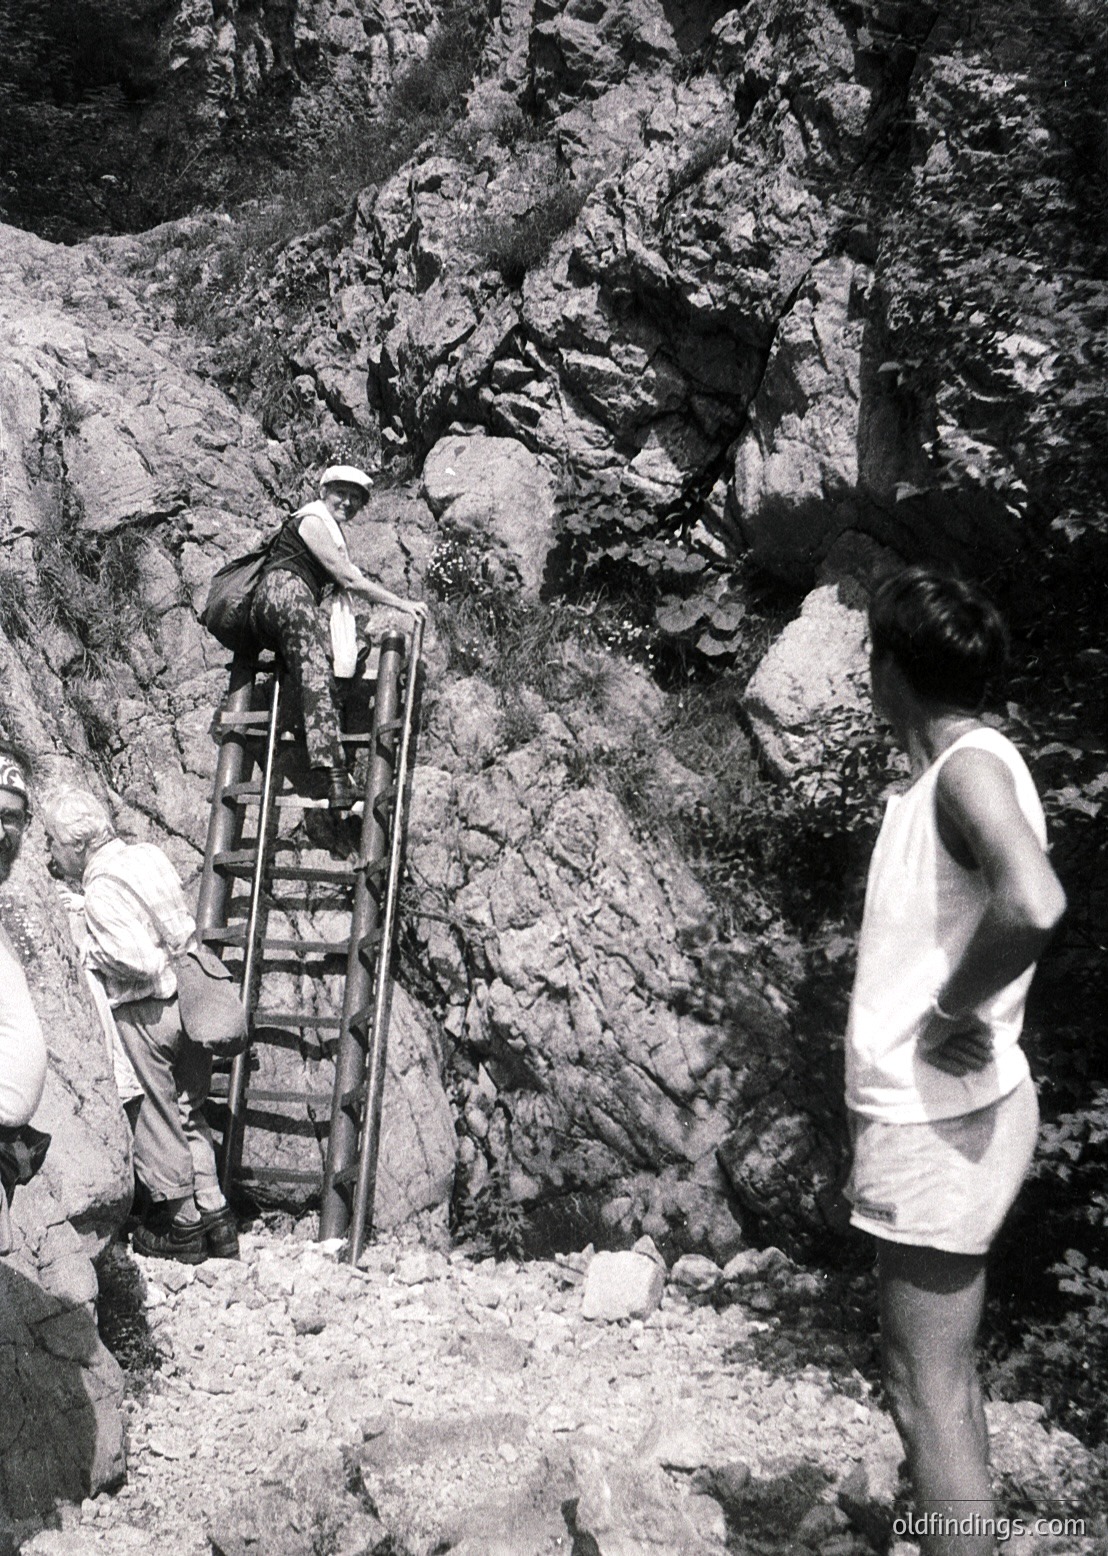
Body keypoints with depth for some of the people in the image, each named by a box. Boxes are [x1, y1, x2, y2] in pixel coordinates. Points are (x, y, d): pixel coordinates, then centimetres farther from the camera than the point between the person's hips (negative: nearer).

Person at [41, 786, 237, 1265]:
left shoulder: (101, 888, -18)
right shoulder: (149, 854, 5)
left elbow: (141, 961, -26)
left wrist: (94, 952, -8)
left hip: (148, 1012, -8)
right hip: (192, 999, 8)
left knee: (155, 1119, 9)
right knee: (189, 1114, 18)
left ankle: (182, 1225, 20)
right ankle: (214, 1216, 21)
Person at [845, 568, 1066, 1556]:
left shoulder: (972, 767, -18)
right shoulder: (945, 774, 11)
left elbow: (1034, 904, -37)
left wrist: (951, 1010, -24)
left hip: (941, 1118, -10)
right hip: (930, 1108, 10)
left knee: (928, 1387, -2)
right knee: (943, 1373, 19)